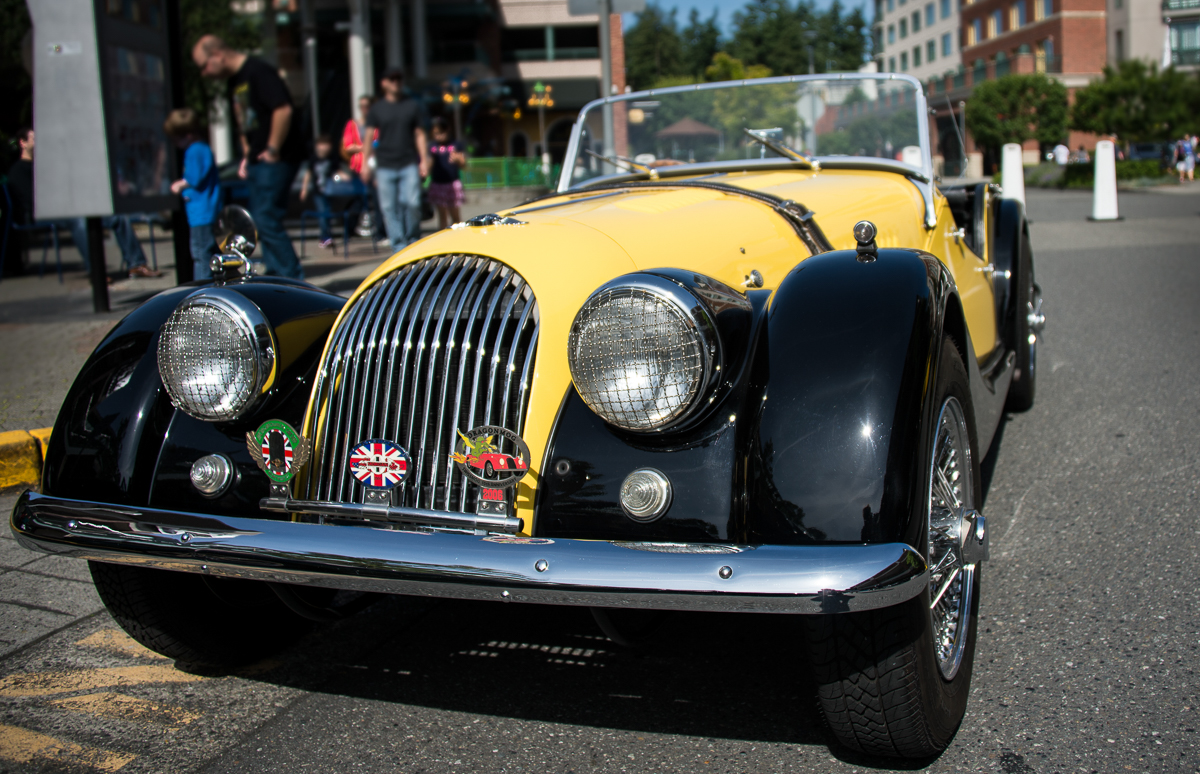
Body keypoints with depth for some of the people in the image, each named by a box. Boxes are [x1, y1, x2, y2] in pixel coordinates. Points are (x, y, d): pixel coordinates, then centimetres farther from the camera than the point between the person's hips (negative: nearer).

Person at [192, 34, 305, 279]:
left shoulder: (258, 71, -14)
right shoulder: (234, 80, 16)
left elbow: (283, 109, -23)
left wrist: (272, 150, -19)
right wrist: (247, 155, 18)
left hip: (277, 158, -10)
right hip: (258, 159, 10)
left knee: (267, 219, -12)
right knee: (261, 220, 11)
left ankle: (294, 279, -7)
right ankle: (275, 275, 19)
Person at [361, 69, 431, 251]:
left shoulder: (412, 106, 11)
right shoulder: (377, 109, 10)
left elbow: (420, 135, 10)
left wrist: (424, 160, 1)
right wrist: (366, 163, 2)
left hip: (409, 165, -1)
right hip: (385, 167, 1)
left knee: (412, 204, -11)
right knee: (389, 207, -2)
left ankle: (413, 241, 8)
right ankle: (398, 245, 5)